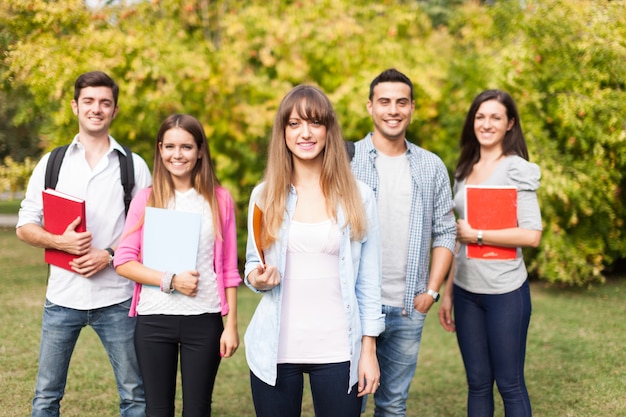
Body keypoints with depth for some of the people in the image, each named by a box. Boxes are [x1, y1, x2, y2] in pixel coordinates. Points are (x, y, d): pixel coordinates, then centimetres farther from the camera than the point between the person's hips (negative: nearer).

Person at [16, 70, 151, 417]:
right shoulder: (52, 163, 7)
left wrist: (110, 254, -13)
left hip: (116, 297, -1)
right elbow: (25, 226, 5)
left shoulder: (134, 166, 4)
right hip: (62, 296, 1)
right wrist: (59, 241, -14)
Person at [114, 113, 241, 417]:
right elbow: (123, 262, -2)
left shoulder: (219, 200, 3)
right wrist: (170, 281, -14)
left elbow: (229, 269, 4)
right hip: (154, 320, 0)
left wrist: (231, 324, -1)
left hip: (204, 320, 0)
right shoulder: (147, 199, 3)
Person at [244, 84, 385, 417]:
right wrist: (257, 277, -11)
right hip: (275, 349, 1)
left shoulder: (358, 196, 0)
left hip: (337, 350, -1)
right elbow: (252, 264, 12)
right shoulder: (264, 195, 3)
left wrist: (368, 349, -1)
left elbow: (368, 280, 2)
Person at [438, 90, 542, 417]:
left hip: (505, 291, -6)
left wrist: (477, 235, -12)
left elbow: (532, 236, -15)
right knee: (477, 383, 12)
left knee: (510, 384, 3)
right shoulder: (464, 172, 12)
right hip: (466, 291, 6)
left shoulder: (517, 169, -6)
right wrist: (447, 293, 13)